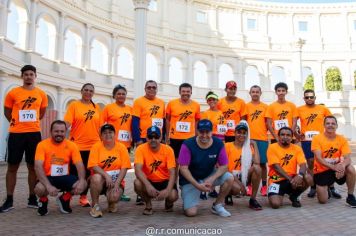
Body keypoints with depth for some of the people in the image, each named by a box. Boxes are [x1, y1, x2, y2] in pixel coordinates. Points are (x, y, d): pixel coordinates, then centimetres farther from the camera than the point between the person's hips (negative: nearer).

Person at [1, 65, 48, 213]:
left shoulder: (41, 94, 5)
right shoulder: (13, 93, 0)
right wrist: (16, 122, 10)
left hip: (34, 133, 2)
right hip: (16, 134, -1)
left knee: (33, 166, 6)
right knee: (12, 167, 3)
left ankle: (32, 199, 16)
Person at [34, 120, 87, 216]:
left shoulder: (71, 145, -5)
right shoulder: (42, 145, -12)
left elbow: (79, 165, -10)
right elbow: (38, 167, -22)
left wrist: (81, 181, -31)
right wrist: (48, 186, -35)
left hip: (65, 177, 2)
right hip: (49, 177, -2)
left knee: (83, 184, -24)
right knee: (39, 188, -35)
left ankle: (64, 199, 10)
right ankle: (43, 201, 6)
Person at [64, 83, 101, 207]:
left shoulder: (96, 107, 9)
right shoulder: (74, 105, -1)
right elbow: (67, 122, -9)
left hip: (93, 145, 3)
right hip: (77, 145, -3)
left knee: (87, 172, 10)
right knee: (74, 172, 3)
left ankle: (83, 197, 22)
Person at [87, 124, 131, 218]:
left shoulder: (121, 147, -3)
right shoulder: (96, 147, -4)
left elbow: (124, 168, -7)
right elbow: (94, 166, -13)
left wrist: (116, 183, -18)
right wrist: (106, 176, -27)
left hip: (116, 180, 0)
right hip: (101, 179, 0)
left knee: (114, 197, -30)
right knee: (97, 177, -35)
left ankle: (111, 203, 13)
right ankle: (95, 205, -10)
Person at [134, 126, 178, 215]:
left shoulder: (168, 149, -14)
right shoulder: (141, 149, -15)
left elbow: (172, 173, -18)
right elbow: (138, 170, -27)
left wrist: (168, 190, -35)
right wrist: (148, 185, -44)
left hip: (165, 181, 0)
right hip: (149, 181, 0)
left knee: (173, 196, -29)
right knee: (137, 183, -31)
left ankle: (168, 203, 13)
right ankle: (148, 204, 0)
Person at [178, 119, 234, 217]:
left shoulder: (218, 144, -12)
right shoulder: (188, 145, -20)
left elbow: (224, 166, -8)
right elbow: (183, 168, -19)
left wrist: (212, 179, -25)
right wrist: (197, 185, -26)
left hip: (209, 175, 4)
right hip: (191, 179, -3)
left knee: (229, 178, -21)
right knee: (191, 213, -16)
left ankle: (217, 206, 0)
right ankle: (187, 199, 21)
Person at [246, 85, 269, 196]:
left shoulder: (265, 107, 9)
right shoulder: (246, 106, 8)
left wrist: (264, 131, -3)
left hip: (262, 138, 0)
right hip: (249, 138, 0)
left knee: (262, 162, 3)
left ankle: (264, 186, 11)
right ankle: (249, 185, 10)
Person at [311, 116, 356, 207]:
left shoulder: (342, 139, -6)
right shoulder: (317, 138, -14)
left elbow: (347, 158, -15)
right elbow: (319, 158, -21)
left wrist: (342, 165, -38)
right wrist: (333, 166, -37)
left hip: (337, 168, 2)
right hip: (321, 171, -2)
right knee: (323, 200, -11)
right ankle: (325, 188, 27)